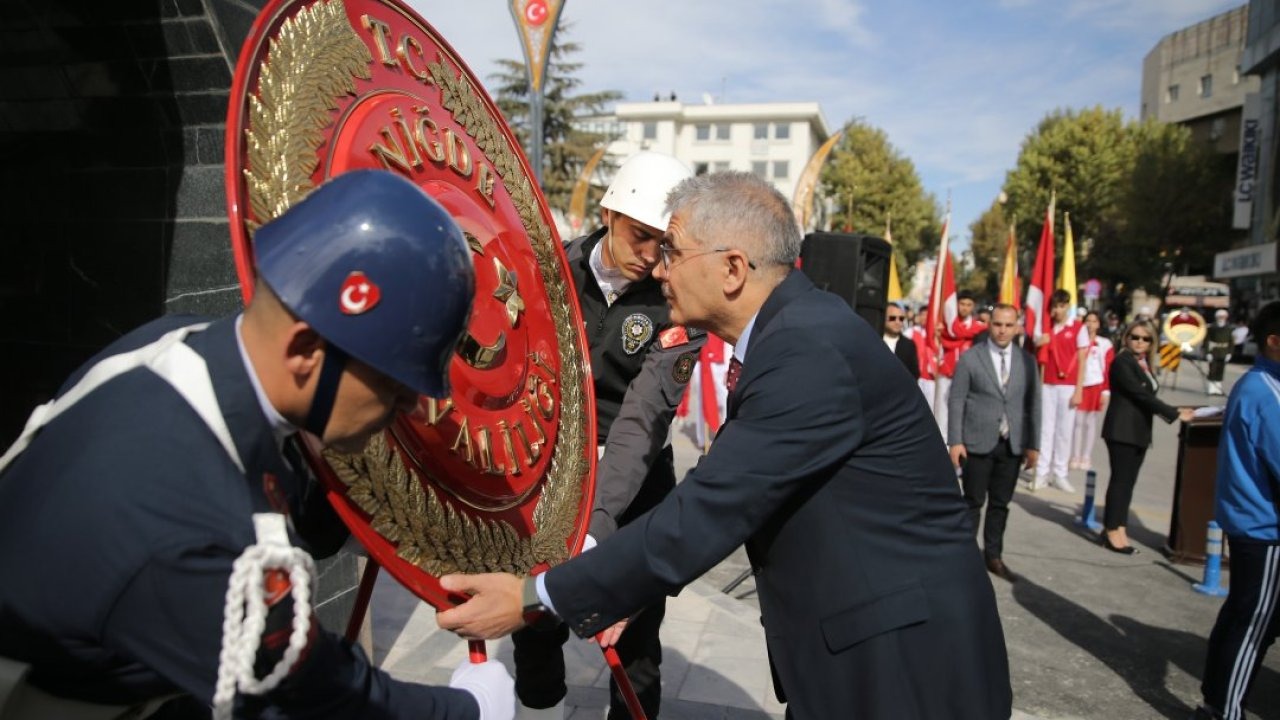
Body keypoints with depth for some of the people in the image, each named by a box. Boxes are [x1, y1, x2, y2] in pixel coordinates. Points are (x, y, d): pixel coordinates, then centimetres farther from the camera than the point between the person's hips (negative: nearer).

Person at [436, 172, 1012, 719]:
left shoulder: (810, 350, -25)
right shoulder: (788, 330, 4)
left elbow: (707, 513, -26)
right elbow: (715, 499, 9)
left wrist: (534, 599, -20)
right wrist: (612, 590, 7)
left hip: (909, 655, -8)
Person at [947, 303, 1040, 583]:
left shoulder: (1027, 361, 6)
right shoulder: (970, 358, -3)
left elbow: (1033, 404, 7)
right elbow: (957, 401, -5)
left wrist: (1032, 444, 4)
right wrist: (955, 441, -10)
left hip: (1012, 445, 3)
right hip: (978, 443, -3)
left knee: (1001, 504, 11)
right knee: (973, 503, 4)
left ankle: (993, 556, 22)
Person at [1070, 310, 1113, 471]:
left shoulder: (1105, 344, 2)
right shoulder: (1080, 340, 4)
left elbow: (1109, 370, 1)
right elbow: (1076, 363, 3)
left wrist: (1106, 391, -5)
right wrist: (1076, 388, -4)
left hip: (1096, 386, 0)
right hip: (1079, 384, 0)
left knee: (1091, 422, 6)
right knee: (1078, 421, 1)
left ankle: (1087, 457, 11)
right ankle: (1075, 457, 7)